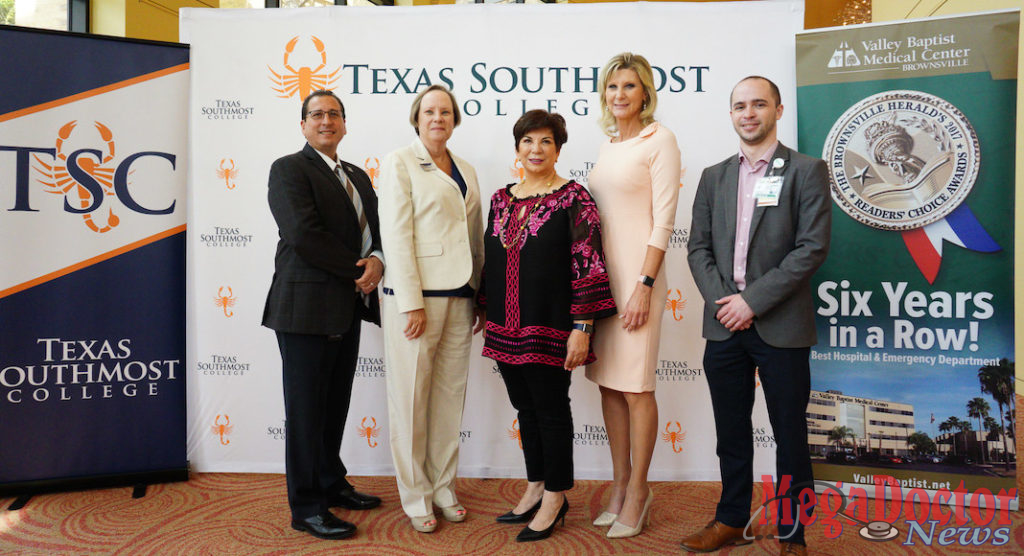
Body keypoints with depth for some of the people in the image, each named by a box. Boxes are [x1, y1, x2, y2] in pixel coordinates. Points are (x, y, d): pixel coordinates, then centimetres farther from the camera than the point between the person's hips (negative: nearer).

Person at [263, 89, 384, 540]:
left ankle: (331, 484, 31)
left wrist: (377, 261, -8)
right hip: (307, 306, -7)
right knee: (306, 408, 1)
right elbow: (302, 234, -17)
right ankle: (306, 508, 11)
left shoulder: (358, 176, 19)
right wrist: (358, 269, -13)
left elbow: (376, 228, 14)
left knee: (336, 403, 16)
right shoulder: (288, 169, -5)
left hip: (348, 306, 7)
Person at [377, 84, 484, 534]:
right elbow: (395, 236, -9)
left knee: (450, 395, 10)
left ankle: (443, 487, 23)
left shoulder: (466, 172, 16)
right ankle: (415, 497, 15)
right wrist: (412, 303, -15)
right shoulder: (400, 164, -1)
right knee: (411, 398, 2)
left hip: (459, 295, 6)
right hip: (415, 295, -5)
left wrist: (479, 296, 12)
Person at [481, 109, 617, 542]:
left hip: (550, 328, -6)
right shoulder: (501, 199, 11)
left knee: (551, 409, 4)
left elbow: (588, 264, -12)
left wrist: (582, 328, -17)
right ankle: (535, 489, 30)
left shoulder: (572, 198, -7)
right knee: (526, 408, 15)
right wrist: (486, 313, 16)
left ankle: (555, 498, 20)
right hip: (507, 329, 6)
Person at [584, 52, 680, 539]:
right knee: (607, 382, 10)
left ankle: (638, 489, 13)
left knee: (635, 386, -1)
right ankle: (620, 483, 23)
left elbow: (663, 220, -11)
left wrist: (644, 285, -17)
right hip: (599, 272, 7)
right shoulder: (608, 145, 15)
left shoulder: (658, 139, -5)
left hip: (637, 273, -7)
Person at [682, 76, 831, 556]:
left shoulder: (806, 171, -1)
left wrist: (753, 301, -15)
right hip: (724, 326, 4)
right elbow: (698, 246, 9)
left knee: (790, 437, 7)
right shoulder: (714, 177, 12)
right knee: (731, 433, 15)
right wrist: (721, 299, -8)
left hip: (781, 327, -4)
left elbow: (812, 247, -10)